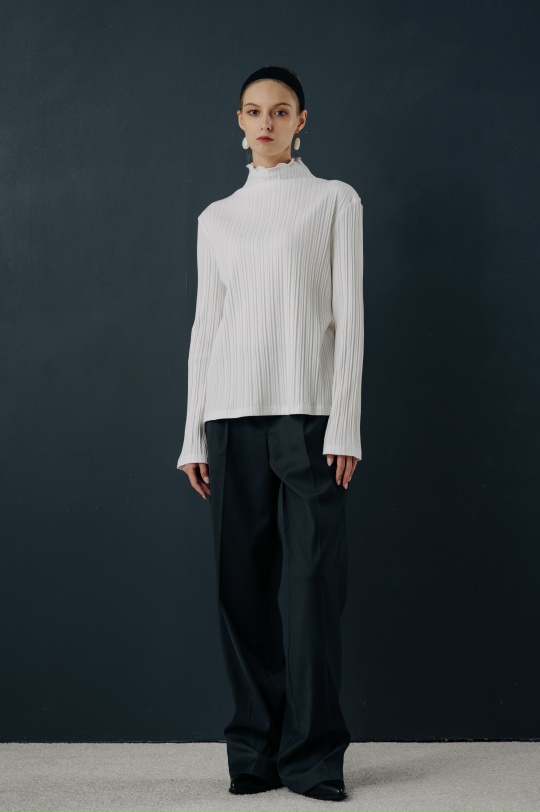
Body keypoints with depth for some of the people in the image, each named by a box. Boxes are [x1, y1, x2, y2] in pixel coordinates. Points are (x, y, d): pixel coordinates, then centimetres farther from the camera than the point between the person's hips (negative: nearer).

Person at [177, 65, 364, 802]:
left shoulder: (334, 201, 8)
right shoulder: (217, 218, 16)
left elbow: (348, 314, 1)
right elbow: (205, 324, 14)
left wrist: (345, 423, -8)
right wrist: (193, 435, 7)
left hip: (308, 410, -3)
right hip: (232, 412, 3)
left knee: (317, 580, -7)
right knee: (243, 582, 2)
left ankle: (313, 755, -1)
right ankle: (256, 751, 10)